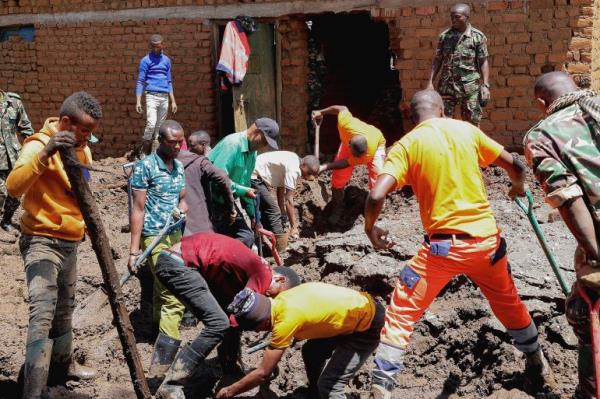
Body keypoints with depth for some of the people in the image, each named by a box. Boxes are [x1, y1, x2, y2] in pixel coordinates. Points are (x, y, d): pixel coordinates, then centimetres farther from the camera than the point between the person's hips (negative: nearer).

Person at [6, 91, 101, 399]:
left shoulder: (81, 148, 9)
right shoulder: (39, 145, -17)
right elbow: (14, 187, -35)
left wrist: (87, 225, 15)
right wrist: (45, 152, -45)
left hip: (69, 242, 8)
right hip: (42, 242, -8)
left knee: (64, 310, 21)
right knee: (42, 314, -19)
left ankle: (63, 365, 39)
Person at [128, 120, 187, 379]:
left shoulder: (179, 167, 12)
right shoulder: (145, 167, -10)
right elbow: (138, 209, -11)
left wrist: (182, 209, -1)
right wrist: (134, 250, -13)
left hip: (175, 235, 7)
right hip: (154, 237, -7)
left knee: (163, 290, 14)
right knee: (173, 295, -14)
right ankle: (162, 360, -12)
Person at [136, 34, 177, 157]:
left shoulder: (166, 60, 16)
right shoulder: (145, 60, 2)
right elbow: (140, 81, 0)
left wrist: (173, 101, 14)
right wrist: (138, 101, -8)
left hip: (164, 97, 5)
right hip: (152, 96, -5)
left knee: (159, 127, 4)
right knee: (151, 124, -19)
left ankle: (152, 152, 10)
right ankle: (143, 152, -8)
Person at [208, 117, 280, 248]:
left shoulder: (252, 152, 10)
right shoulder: (232, 144, -20)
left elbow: (245, 184, 18)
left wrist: (253, 214, 19)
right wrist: (243, 191, -21)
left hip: (226, 202, 9)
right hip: (212, 202, -9)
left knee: (246, 237, 4)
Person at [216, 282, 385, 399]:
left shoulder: (286, 320, -28)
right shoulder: (280, 300, -4)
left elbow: (263, 373, -18)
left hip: (369, 324, -9)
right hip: (357, 305, 9)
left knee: (329, 384, -11)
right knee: (310, 351, 20)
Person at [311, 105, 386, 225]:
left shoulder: (370, 152, -45)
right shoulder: (345, 123, -45)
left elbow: (347, 163, -30)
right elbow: (342, 108, -21)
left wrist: (325, 167, -31)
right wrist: (321, 112, -8)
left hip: (376, 144, -2)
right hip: (348, 140, 3)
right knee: (338, 176, -4)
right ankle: (338, 208, 17)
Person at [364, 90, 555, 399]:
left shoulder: (406, 145, -4)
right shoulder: (466, 130, 6)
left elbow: (376, 195, -15)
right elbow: (514, 165, 11)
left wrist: (370, 227, 4)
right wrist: (518, 187, 33)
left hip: (443, 245, -4)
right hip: (486, 239, 4)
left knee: (401, 314, 7)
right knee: (509, 303, 27)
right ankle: (539, 368, 43)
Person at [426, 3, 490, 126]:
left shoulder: (478, 36, -1)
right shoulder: (444, 35, 6)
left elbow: (483, 62, 0)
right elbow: (438, 60, 10)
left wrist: (485, 85, -8)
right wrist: (430, 82, 3)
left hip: (470, 87, -2)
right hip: (447, 85, 2)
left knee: (472, 123, 3)